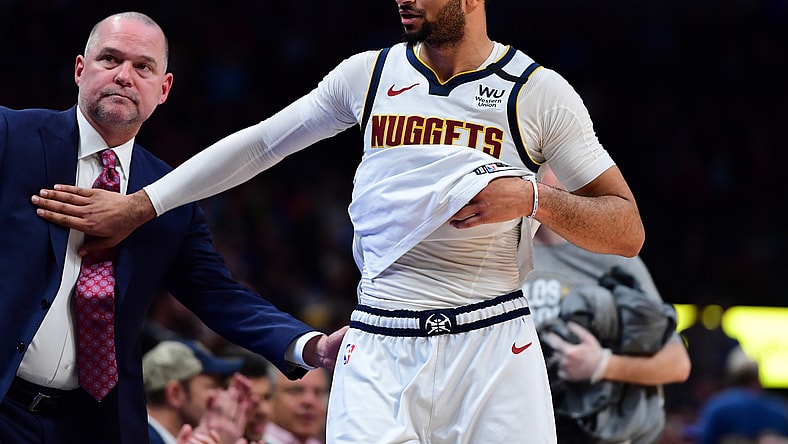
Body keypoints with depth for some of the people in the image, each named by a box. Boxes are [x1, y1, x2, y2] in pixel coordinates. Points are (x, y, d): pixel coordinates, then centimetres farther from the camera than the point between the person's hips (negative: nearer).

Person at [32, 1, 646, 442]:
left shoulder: (538, 91, 2)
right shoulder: (369, 75, 10)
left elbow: (628, 232, 1)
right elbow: (258, 144, 18)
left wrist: (532, 198, -16)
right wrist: (138, 205, 15)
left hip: (493, 343, -2)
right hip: (378, 350, 2)